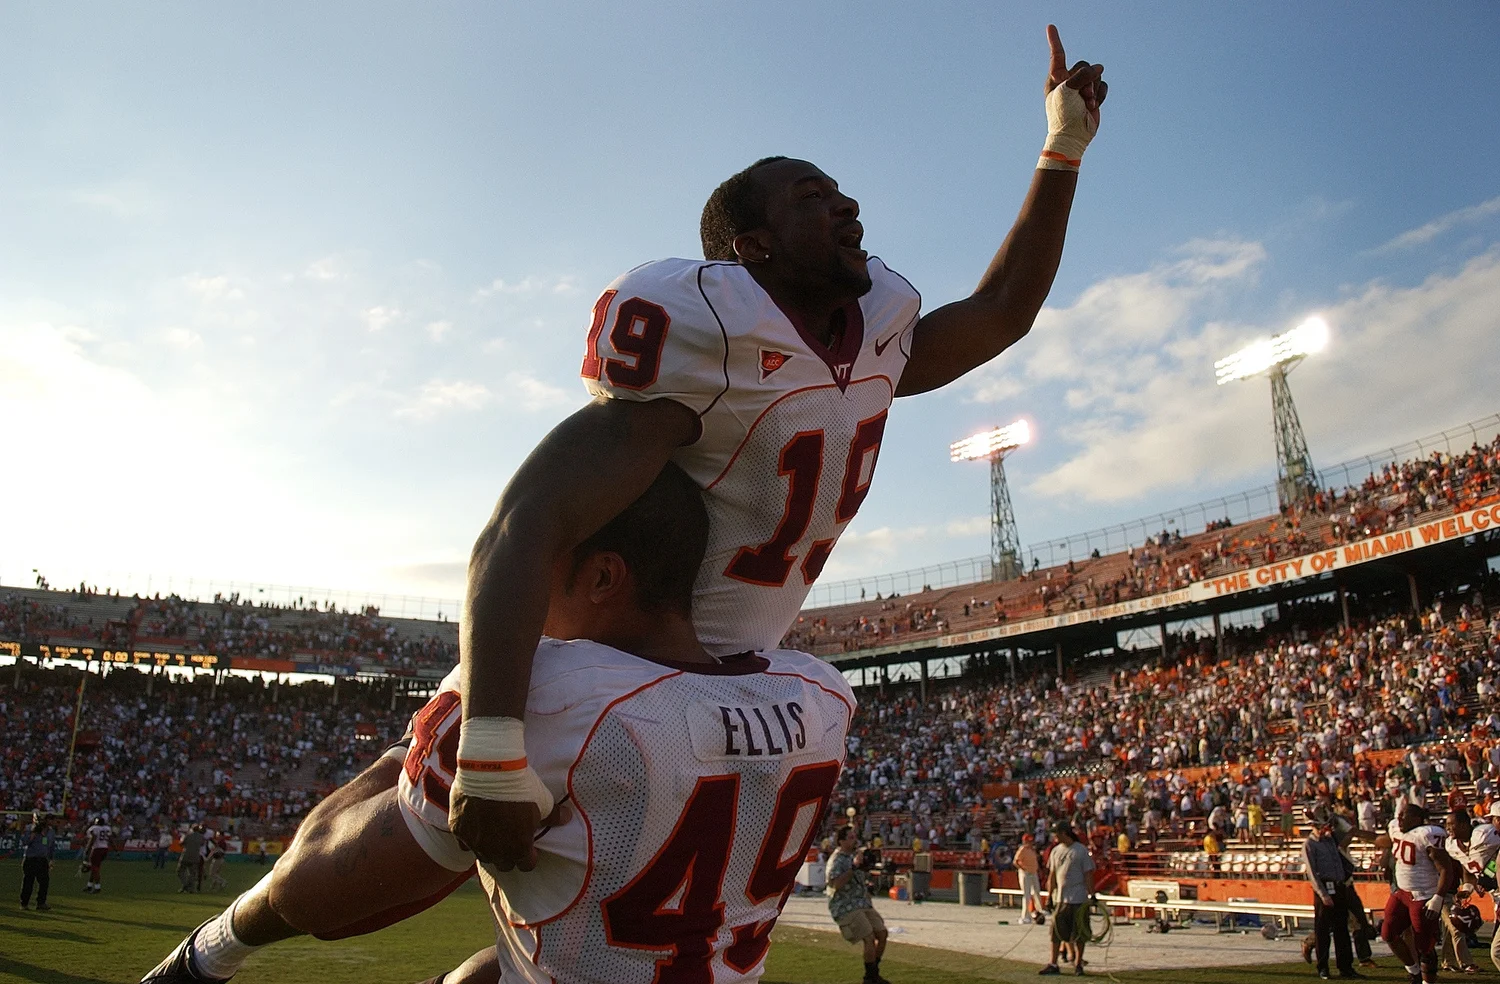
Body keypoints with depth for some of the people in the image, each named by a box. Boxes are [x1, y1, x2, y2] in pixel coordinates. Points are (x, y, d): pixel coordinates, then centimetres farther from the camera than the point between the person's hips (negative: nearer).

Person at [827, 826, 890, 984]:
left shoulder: (856, 854, 13)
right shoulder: (836, 860, -13)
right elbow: (836, 884, -29)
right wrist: (853, 867, -29)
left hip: (863, 904, 9)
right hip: (846, 908, -9)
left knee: (882, 934, 3)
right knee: (869, 938, -17)